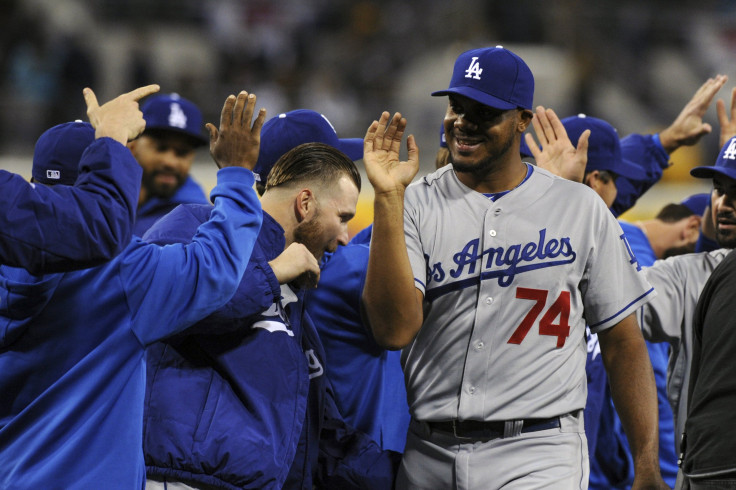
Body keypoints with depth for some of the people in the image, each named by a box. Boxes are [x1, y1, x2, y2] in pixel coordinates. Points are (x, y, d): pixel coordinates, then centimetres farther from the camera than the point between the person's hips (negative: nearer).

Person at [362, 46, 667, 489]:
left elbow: (622, 341, 7)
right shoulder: (417, 204, 4)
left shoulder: (581, 209, 4)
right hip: (429, 454, 2)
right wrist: (388, 198, -15)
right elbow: (394, 329, -11)